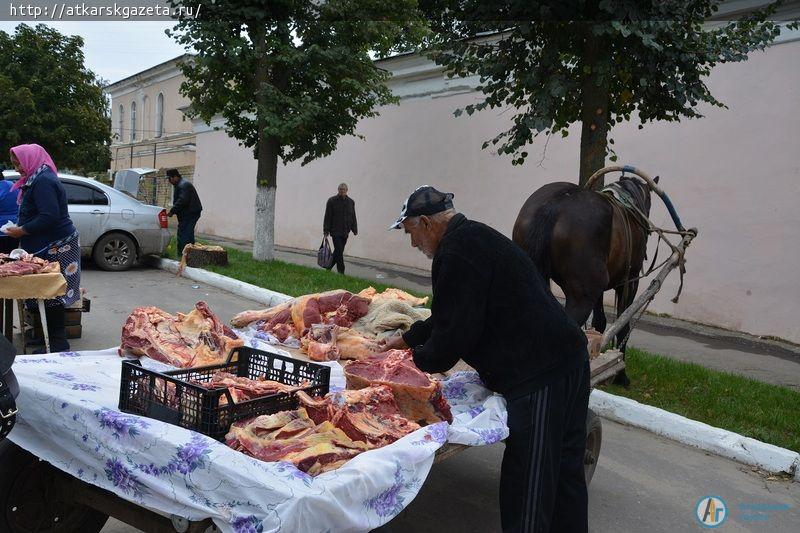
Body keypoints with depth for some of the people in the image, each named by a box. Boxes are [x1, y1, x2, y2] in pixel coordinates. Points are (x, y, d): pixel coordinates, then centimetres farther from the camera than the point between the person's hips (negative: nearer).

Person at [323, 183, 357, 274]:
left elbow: (353, 217, 15)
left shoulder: (351, 202, 11)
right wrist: (326, 230, -8)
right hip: (335, 231, -5)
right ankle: (341, 272, -5)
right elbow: (327, 217, -4)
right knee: (339, 251, -10)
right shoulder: (332, 201, -3)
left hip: (345, 232, 5)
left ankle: (329, 267, 27)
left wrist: (354, 229, 9)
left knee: (339, 251, 10)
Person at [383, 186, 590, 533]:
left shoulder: (457, 253, -16)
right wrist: (407, 339, 32)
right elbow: (447, 316, 28)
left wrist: (421, 359, 2)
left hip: (540, 378, -11)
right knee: (565, 471, 22)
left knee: (528, 486, -2)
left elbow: (454, 330, -17)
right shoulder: (474, 237, 18)